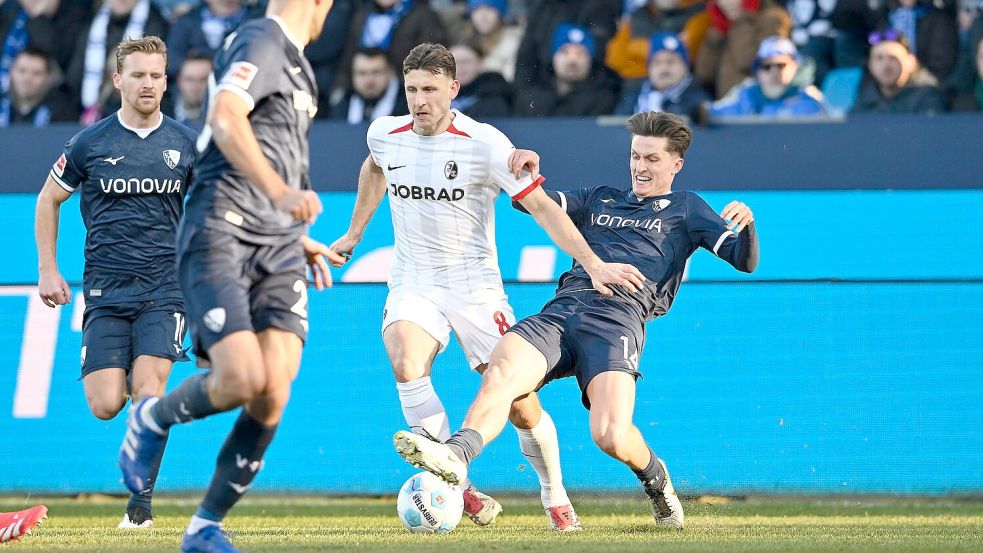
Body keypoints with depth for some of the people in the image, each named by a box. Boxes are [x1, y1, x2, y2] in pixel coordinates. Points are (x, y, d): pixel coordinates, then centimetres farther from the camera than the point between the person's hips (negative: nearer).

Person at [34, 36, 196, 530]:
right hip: (105, 290, 0)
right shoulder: (90, 143, 1)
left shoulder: (186, 144, 4)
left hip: (165, 287, 0)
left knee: (148, 393, -16)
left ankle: (141, 502, -4)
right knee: (105, 405, -10)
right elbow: (49, 199, 14)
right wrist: (48, 270, 8)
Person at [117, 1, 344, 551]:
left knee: (273, 397, -8)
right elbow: (226, 119, -25)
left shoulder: (295, 62, 23)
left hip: (277, 246, 8)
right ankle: (153, 418, 10)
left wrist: (298, 239, 31)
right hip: (220, 236, -8)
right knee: (242, 381, -21)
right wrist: (280, 192, -37)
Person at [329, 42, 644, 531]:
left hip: (476, 285, -2)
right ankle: (457, 488, -21)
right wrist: (354, 232, 32)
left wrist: (592, 263, -24)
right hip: (413, 284, 2)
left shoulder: (484, 143, -14)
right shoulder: (385, 135, -2)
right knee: (406, 366, -30)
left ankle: (555, 497, 22)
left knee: (520, 405, -6)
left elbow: (540, 205, -15)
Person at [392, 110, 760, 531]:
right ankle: (455, 455, -51)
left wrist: (745, 225, -13)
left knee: (611, 437, -25)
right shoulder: (600, 199, 32)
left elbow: (744, 261, 9)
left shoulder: (685, 209, 20)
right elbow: (532, 202, 27)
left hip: (618, 320, -4)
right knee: (500, 373, -29)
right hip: (561, 310, 4)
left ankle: (655, 478, 9)